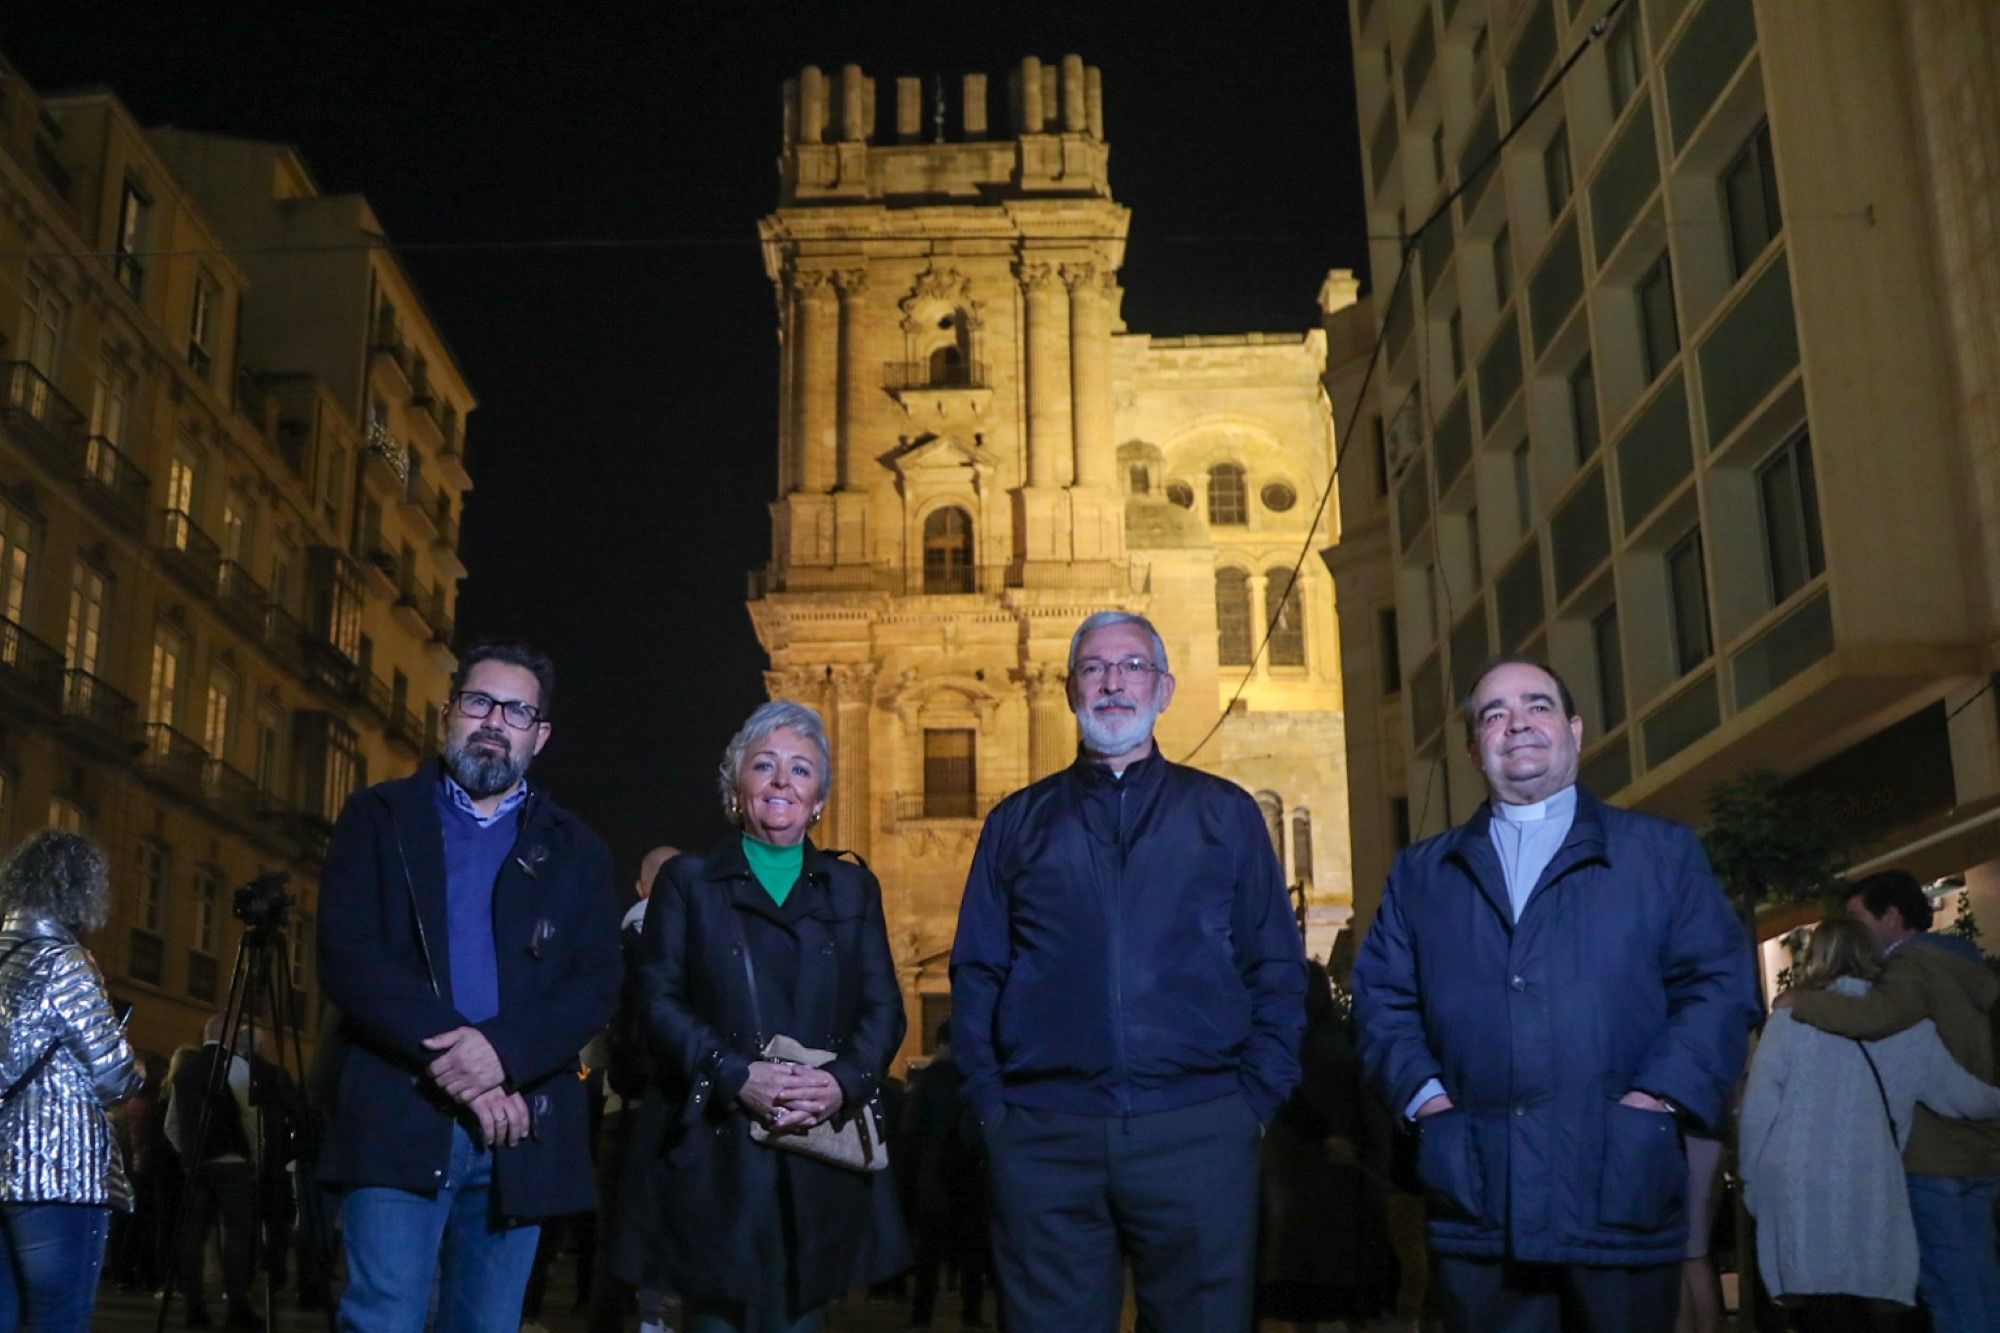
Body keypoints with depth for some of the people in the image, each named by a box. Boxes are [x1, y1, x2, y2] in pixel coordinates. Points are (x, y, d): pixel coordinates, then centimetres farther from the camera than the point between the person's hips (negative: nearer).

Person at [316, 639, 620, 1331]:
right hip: (397, 1117, -2)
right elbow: (347, 958, -3)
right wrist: (450, 1063, -13)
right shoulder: (379, 817, 10)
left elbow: (597, 983, 2)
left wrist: (502, 1050, -17)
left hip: (517, 1127, 2)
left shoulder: (573, 850, 14)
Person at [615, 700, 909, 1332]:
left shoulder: (853, 888, 15)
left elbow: (884, 1008, 7)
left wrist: (842, 1081, -13)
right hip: (713, 1154, -2)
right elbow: (658, 1001, -1)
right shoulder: (688, 879, 10)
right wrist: (736, 1077, -16)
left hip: (820, 1156, 2)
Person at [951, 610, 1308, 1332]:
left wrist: (1256, 1102, -1)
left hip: (1198, 1130, 0)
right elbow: (976, 974, 10)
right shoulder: (1018, 821, 14)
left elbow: (1277, 969, 9)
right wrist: (990, 1106, 0)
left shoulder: (1225, 813, 12)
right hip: (1042, 1135, 1)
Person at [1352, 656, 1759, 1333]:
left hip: (1621, 1194, -1)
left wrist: (1658, 1095, -9)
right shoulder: (1421, 871, 16)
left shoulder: (1663, 851, 10)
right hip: (1476, 1198, 2)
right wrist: (1422, 1092, -3)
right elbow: (1382, 996, 12)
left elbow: (1720, 984, 3)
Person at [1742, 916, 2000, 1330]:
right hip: (1872, 1197, 1)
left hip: (1799, 1196, -1)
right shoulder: (1908, 1025, 6)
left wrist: (1752, 1180, 10)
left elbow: (1758, 1109, -1)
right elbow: (1962, 1095, 17)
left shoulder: (1791, 1017, 1)